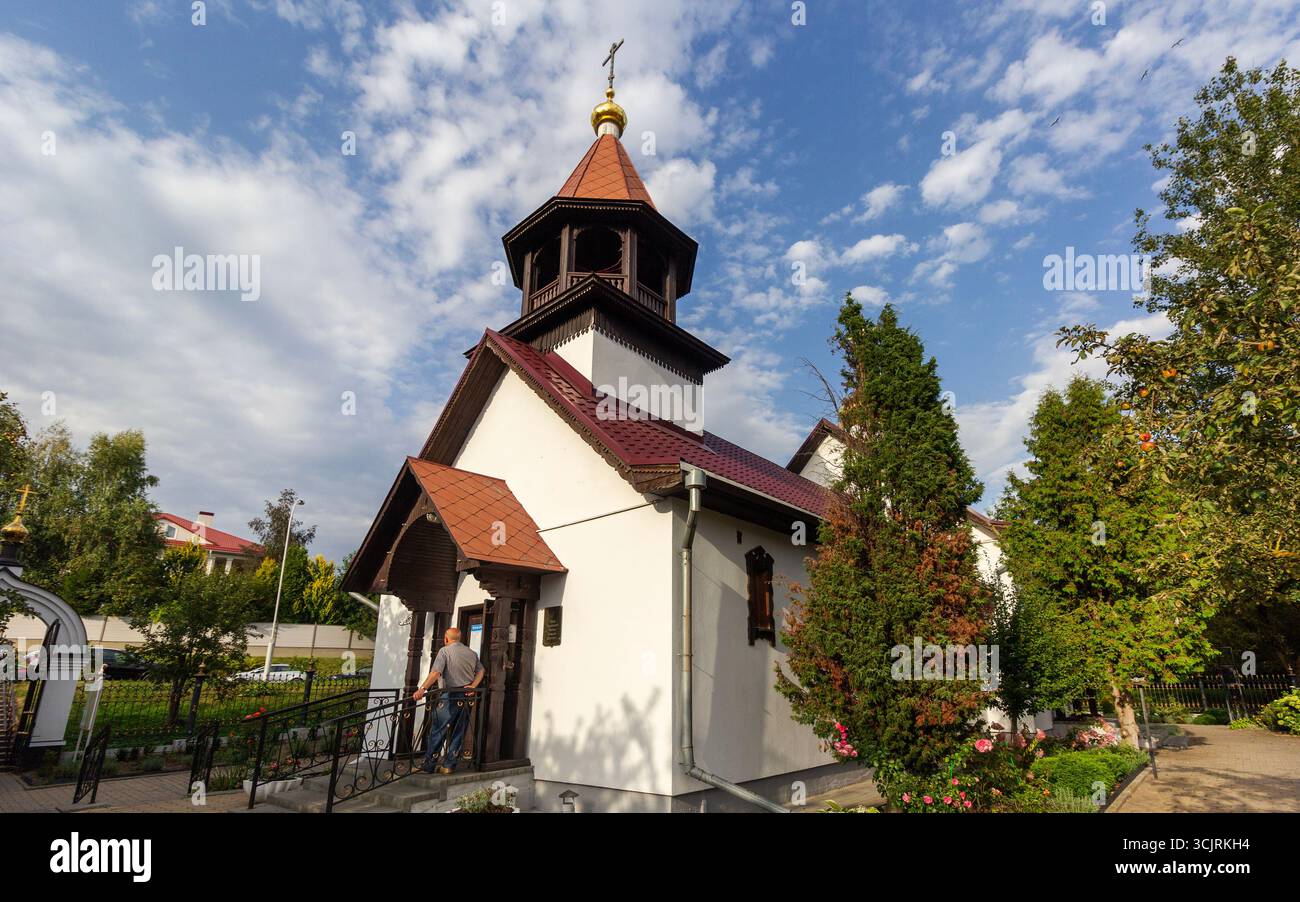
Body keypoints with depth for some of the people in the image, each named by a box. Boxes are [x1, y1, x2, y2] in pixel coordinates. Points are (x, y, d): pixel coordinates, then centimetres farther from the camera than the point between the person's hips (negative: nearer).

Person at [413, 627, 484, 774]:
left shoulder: (444, 651, -5)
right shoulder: (472, 653, 13)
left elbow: (436, 672, -19)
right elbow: (480, 671, 8)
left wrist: (422, 689, -26)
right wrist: (473, 686, 0)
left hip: (449, 697, -5)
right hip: (466, 698, 5)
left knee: (437, 731, 4)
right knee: (458, 733, 11)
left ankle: (428, 766, 7)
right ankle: (449, 765, 13)